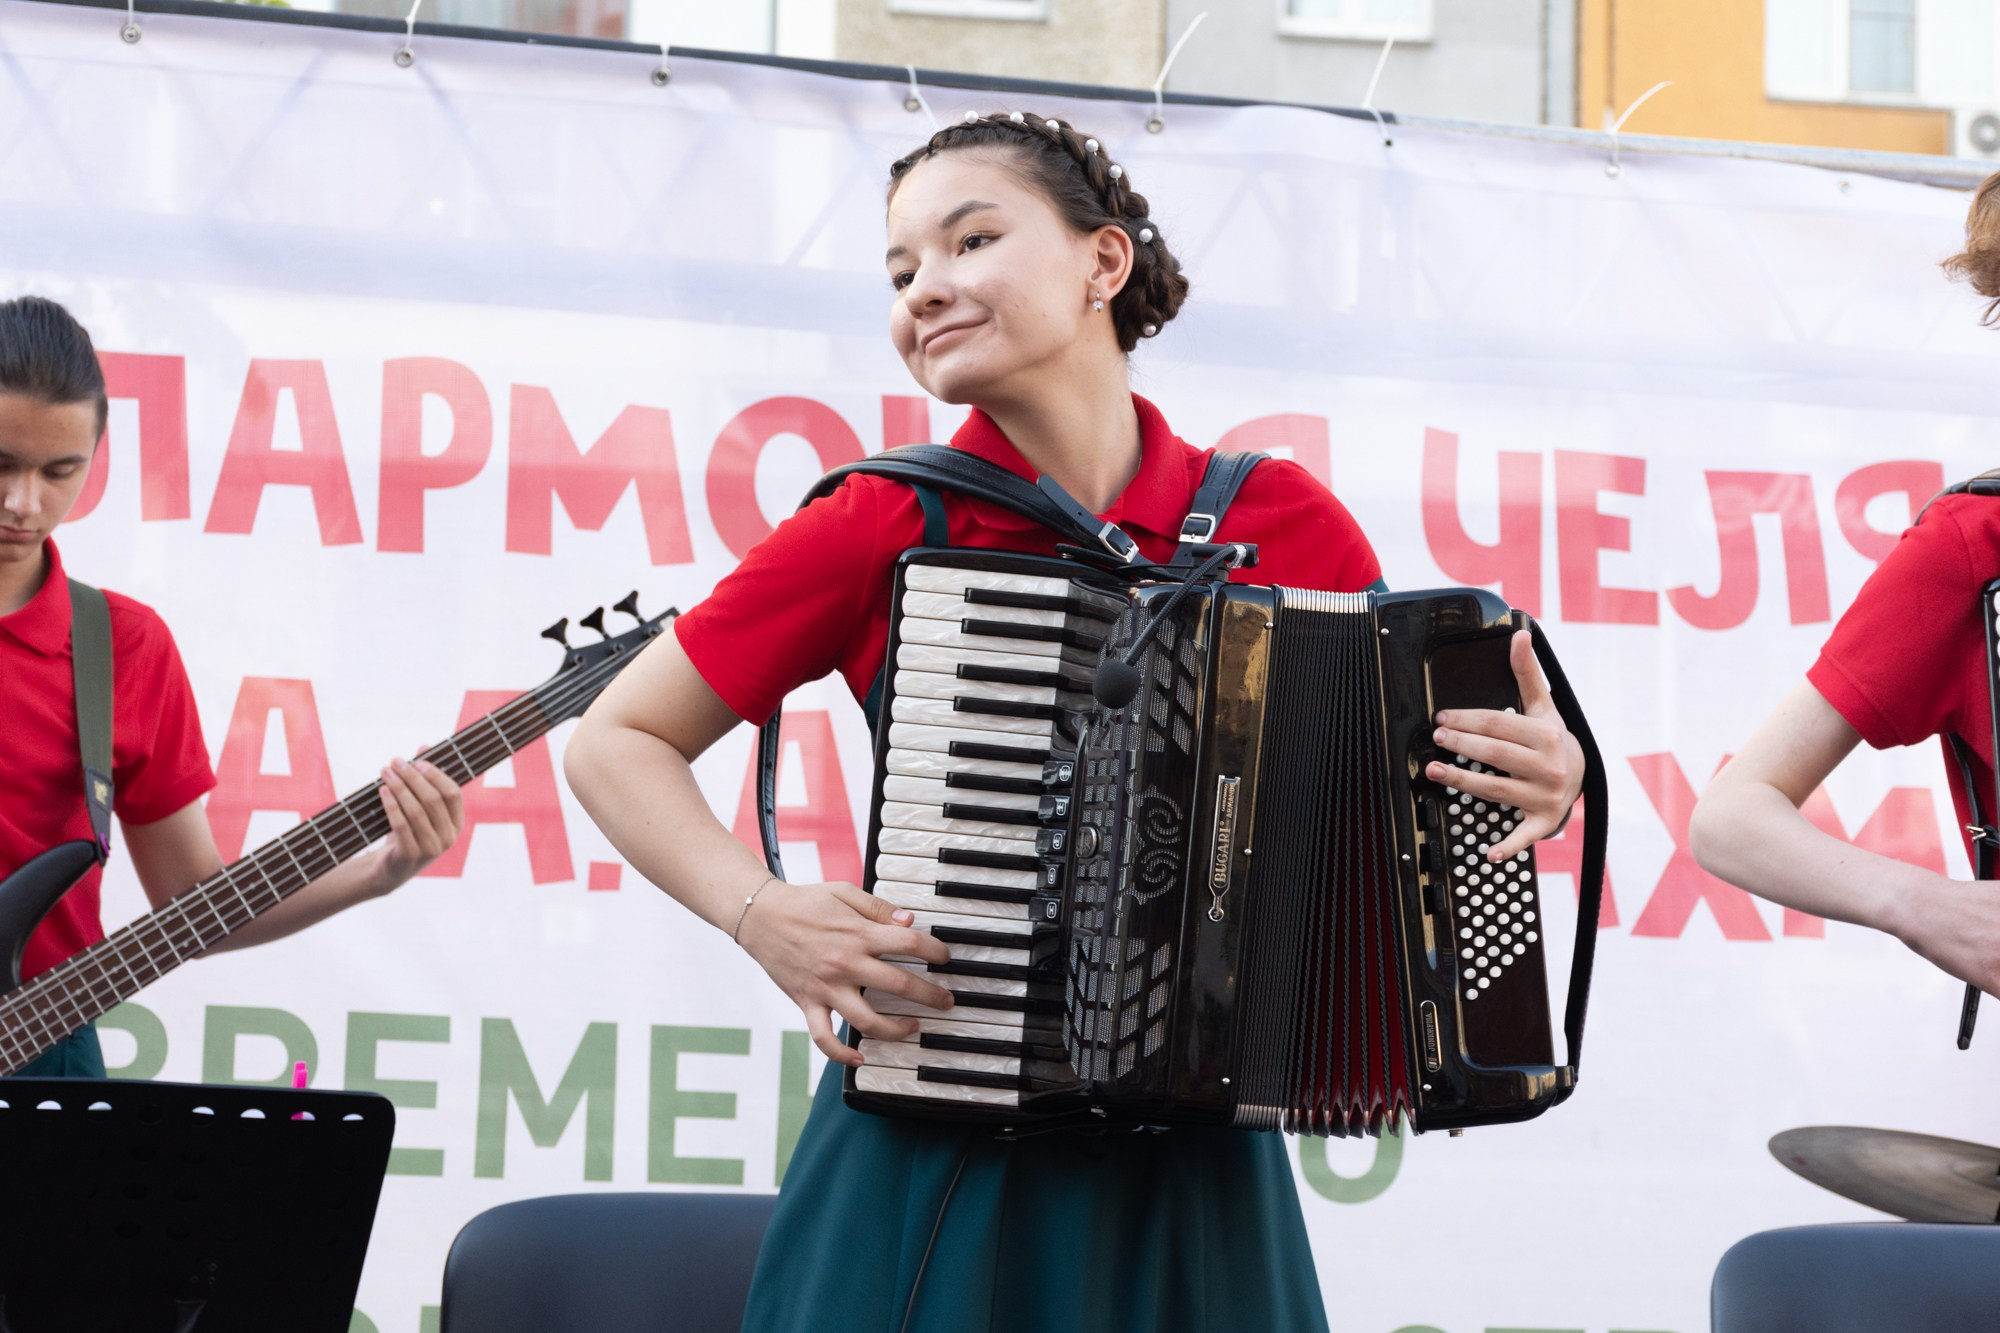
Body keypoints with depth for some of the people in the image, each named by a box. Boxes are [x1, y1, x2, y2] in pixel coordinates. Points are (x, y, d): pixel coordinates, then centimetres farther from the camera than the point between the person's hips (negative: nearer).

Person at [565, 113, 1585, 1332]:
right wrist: (759, 914, -12)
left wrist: (1538, 780, -11)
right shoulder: (884, 530, -5)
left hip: (1193, 1181, 2)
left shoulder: (1286, 527, -2)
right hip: (933, 1158, -1)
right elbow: (617, 742, 3)